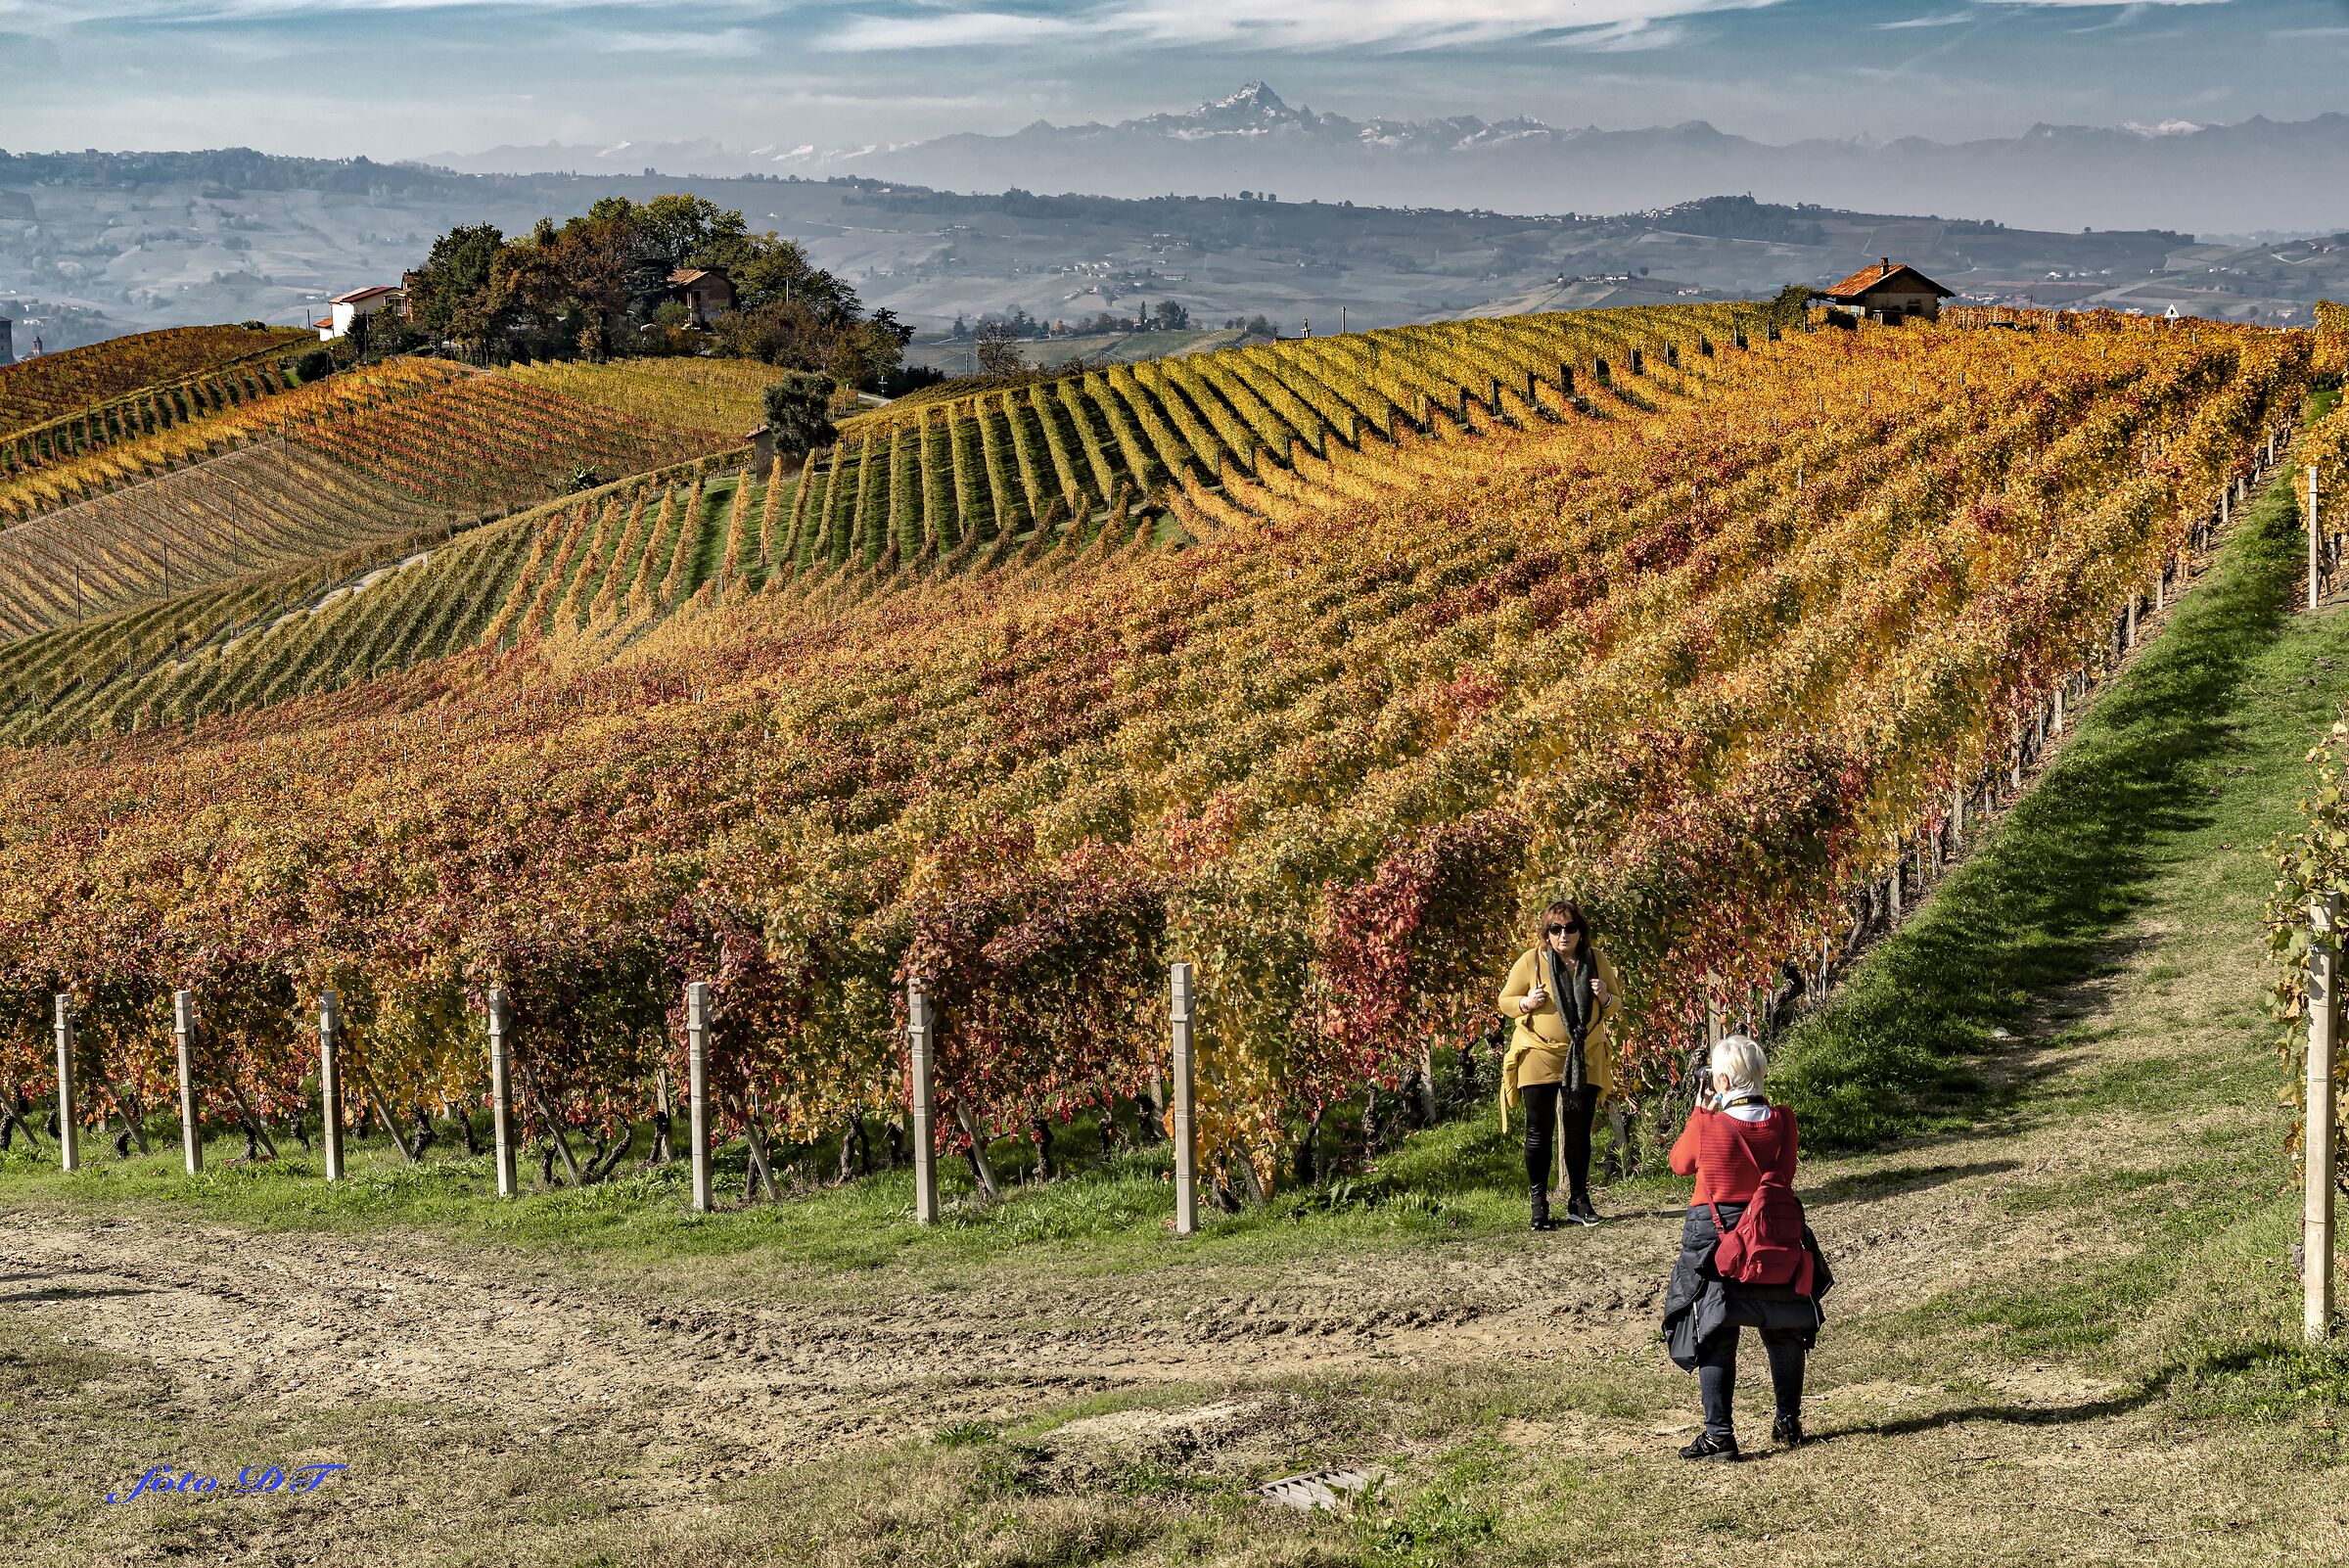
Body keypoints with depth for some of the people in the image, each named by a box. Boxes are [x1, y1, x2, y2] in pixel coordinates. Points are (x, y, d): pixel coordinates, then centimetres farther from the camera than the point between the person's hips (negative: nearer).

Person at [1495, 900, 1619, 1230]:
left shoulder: (1596, 960, 1)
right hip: (1539, 1055, -2)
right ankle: (1539, 1204, 6)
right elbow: (1504, 1001, 0)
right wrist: (1527, 1003, -21)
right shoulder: (1531, 960, -8)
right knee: (1539, 1131, 0)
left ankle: (1579, 1200, 17)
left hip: (1585, 1058, 2)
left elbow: (1616, 1005, 11)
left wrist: (1604, 997, -12)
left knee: (1579, 1132, 7)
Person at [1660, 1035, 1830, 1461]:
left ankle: (1719, 1435, -2)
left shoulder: (1706, 1125, -18)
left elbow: (1680, 1163, 2)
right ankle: (1788, 1423, 28)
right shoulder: (1782, 1120, -10)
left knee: (1715, 1336, 2)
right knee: (1783, 1331, 18)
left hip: (1715, 1234, -3)